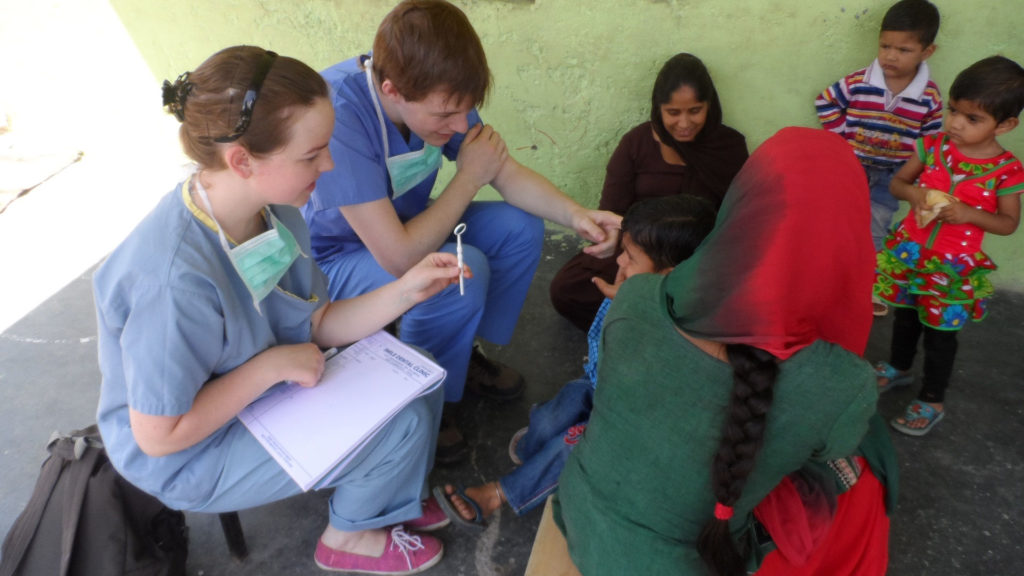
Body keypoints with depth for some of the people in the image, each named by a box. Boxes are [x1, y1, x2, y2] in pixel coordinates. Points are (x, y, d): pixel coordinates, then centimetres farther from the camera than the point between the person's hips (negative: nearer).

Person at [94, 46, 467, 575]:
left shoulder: (275, 212, -13)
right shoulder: (175, 277, -38)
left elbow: (317, 324, -4)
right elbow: (159, 435, -26)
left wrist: (404, 291, -16)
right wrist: (271, 365, -27)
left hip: (268, 390, 7)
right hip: (186, 457, -7)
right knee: (399, 423, -15)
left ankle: (388, 501, 25)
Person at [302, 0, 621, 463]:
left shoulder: (436, 94, -14)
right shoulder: (338, 115, -36)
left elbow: (510, 175, -5)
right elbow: (398, 258, -37)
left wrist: (576, 215, -23)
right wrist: (469, 177, -25)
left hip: (402, 228, 7)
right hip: (333, 257, -7)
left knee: (522, 228, -5)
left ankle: (464, 353, 12)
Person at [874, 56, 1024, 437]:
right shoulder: (933, 145, -8)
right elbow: (897, 182, 2)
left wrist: (967, 213, -24)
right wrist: (914, 193, -21)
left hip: (954, 265, -3)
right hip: (910, 251, 3)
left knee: (940, 333, 9)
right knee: (905, 316, 21)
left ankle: (932, 402, 27)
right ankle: (898, 369, 47)